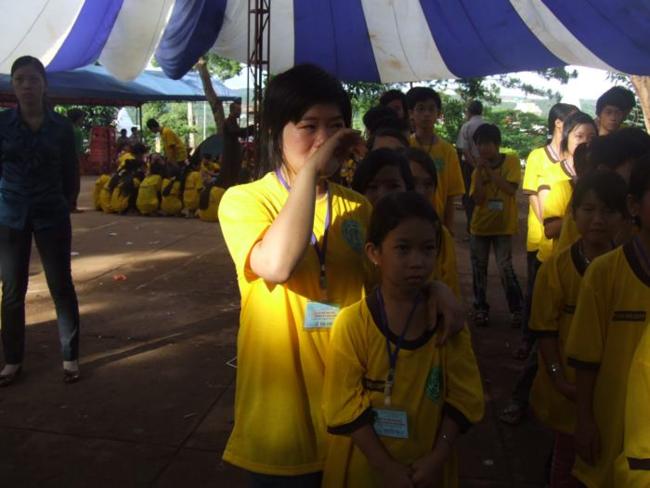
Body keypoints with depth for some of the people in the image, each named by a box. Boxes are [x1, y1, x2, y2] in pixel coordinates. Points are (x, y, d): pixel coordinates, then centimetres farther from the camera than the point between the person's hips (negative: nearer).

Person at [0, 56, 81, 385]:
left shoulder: (61, 126, 0)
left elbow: (70, 173, 6)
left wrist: (65, 208, 5)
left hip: (51, 216, 0)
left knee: (61, 286, 3)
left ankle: (70, 358, 14)